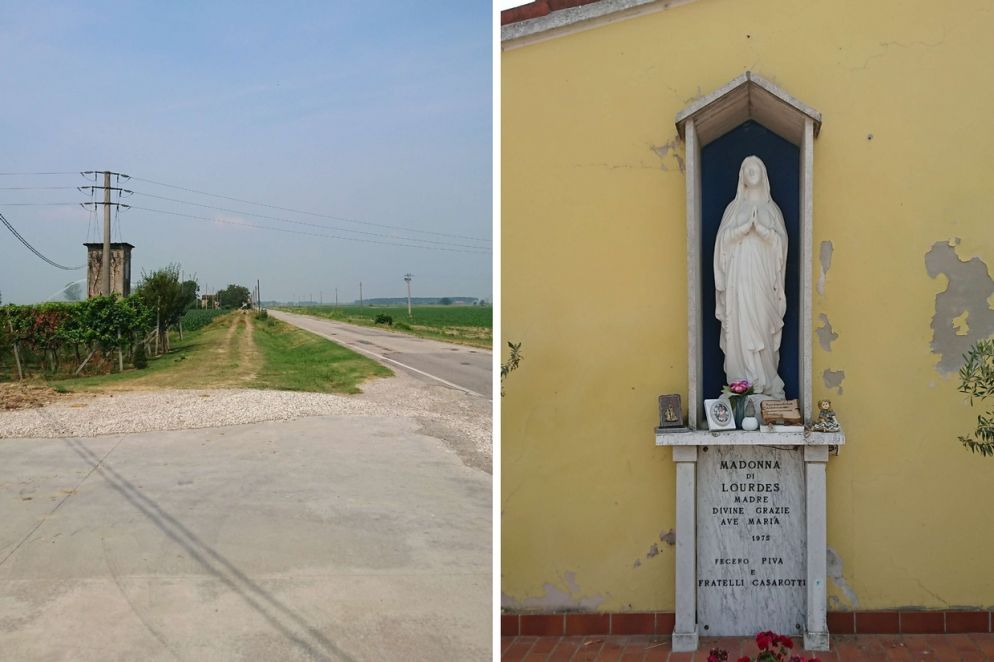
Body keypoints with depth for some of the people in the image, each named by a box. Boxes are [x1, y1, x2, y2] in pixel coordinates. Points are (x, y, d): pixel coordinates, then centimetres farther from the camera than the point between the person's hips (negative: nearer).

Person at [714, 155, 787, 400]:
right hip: (739, 276, 0)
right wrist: (746, 226, -11)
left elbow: (780, 240, 4)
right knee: (739, 325, -6)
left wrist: (760, 228, -12)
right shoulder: (734, 208, 12)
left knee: (763, 325, -4)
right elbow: (723, 238, 3)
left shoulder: (771, 208, 13)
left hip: (763, 276, 0)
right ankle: (742, 380, -3)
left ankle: (765, 381, 1)